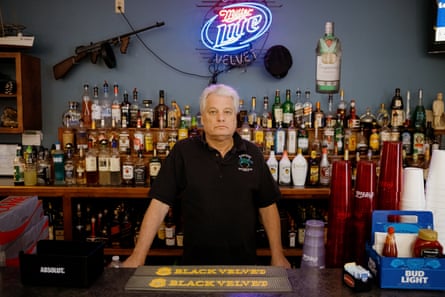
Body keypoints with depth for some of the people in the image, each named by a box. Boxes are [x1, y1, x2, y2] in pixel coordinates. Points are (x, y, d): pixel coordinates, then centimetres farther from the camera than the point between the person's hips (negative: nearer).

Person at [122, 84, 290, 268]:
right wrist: (138, 257, -14)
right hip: (195, 262, -1)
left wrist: (277, 256, 0)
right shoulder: (183, 151, -7)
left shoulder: (252, 154, 0)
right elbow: (159, 204, -10)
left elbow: (267, 206, 3)